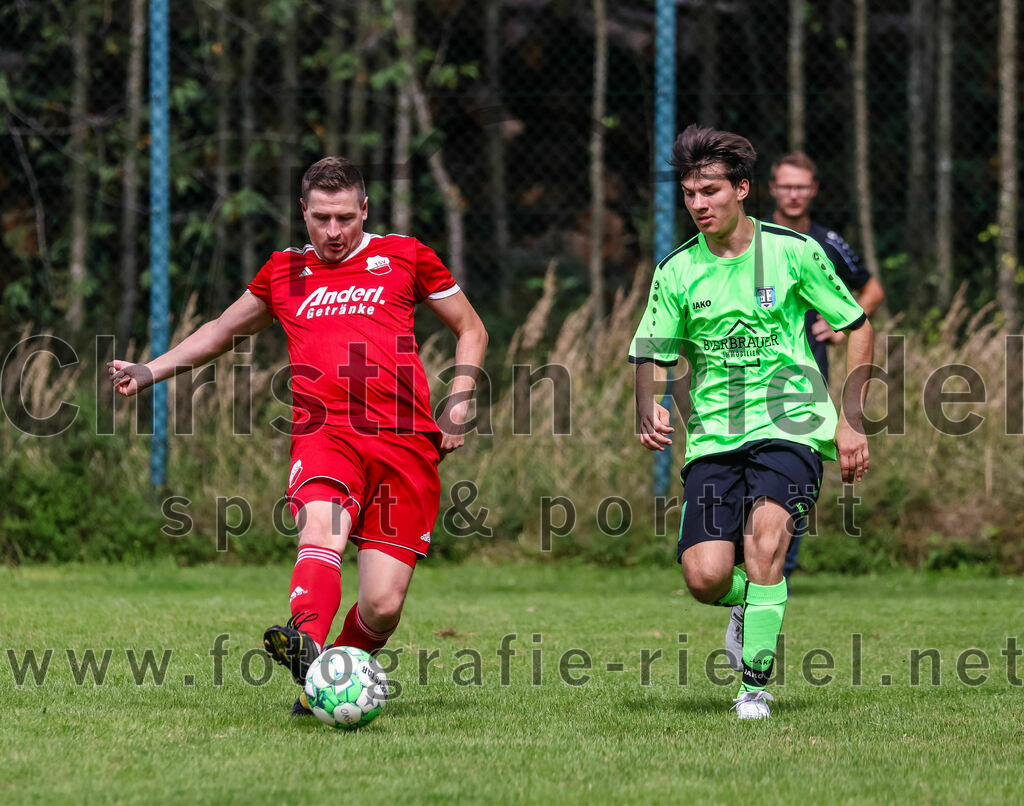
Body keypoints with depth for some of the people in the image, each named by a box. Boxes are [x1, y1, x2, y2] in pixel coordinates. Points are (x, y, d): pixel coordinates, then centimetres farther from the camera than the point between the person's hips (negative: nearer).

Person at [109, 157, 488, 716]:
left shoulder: (404, 256, 15)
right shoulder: (285, 272, 21)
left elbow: (469, 328, 24)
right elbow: (220, 331, 37)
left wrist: (459, 403, 9)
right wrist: (150, 371, 27)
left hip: (405, 440, 0)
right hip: (323, 434, 0)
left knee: (382, 607, -11)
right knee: (321, 526, -35)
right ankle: (306, 645, -59)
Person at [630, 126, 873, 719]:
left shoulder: (793, 251, -1)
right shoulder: (677, 271, 5)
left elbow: (858, 327, 7)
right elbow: (650, 355, 9)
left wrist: (851, 421, 1)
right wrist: (647, 411, -13)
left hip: (790, 425, -2)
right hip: (714, 437, 2)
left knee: (766, 531, -29)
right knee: (706, 577, -12)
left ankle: (755, 682, -17)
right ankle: (754, 604, 26)